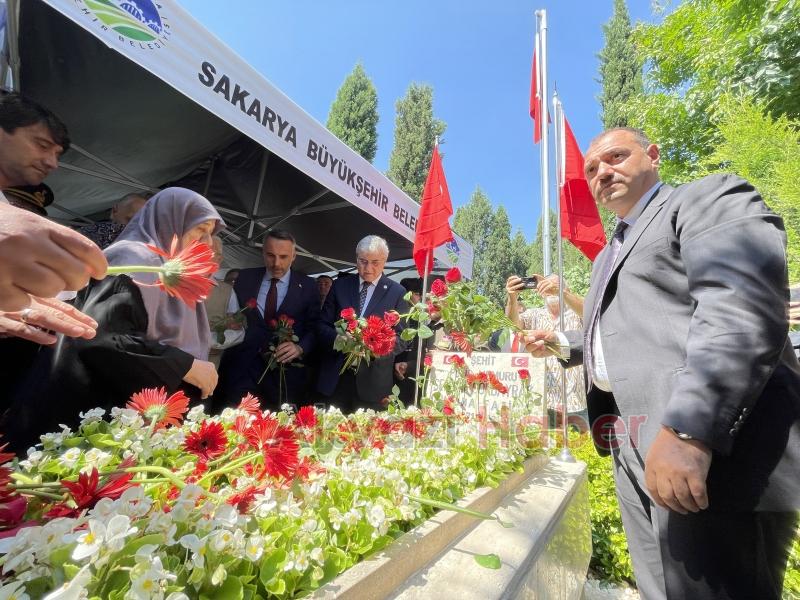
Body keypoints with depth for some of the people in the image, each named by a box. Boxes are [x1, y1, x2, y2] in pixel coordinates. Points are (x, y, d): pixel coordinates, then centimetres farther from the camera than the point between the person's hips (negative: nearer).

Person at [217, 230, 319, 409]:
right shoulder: (245, 278, 7)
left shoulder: (308, 286, 2)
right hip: (243, 370, 1)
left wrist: (300, 348, -16)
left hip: (286, 371, 0)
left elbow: (314, 328, 1)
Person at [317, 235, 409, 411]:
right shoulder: (340, 285, 7)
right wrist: (339, 338, -15)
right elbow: (323, 325, 6)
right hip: (335, 378, 2)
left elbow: (402, 339, -2)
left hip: (373, 383, -2)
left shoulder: (397, 293, -1)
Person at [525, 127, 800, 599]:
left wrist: (687, 430, -29)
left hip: (706, 443, -8)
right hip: (635, 452, 9)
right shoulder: (610, 255, 25)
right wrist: (560, 344, 18)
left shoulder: (711, 198, 0)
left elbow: (743, 309, -19)